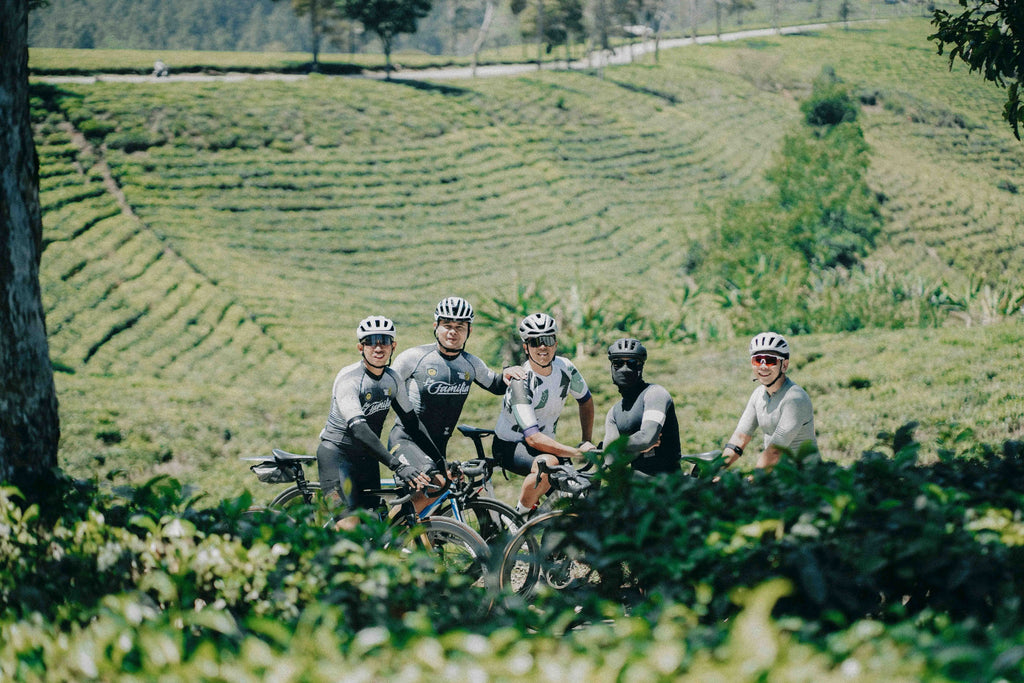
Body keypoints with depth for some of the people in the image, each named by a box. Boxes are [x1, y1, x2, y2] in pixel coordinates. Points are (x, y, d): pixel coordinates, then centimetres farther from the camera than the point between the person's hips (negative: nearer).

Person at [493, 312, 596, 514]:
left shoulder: (565, 367, -10)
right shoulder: (521, 382, -28)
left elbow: (586, 400, 12)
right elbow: (533, 437, -36)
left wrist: (587, 442, 3)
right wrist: (577, 453, -41)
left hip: (545, 442, 6)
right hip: (510, 446, -6)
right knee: (548, 463, -37)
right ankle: (521, 515, -16)